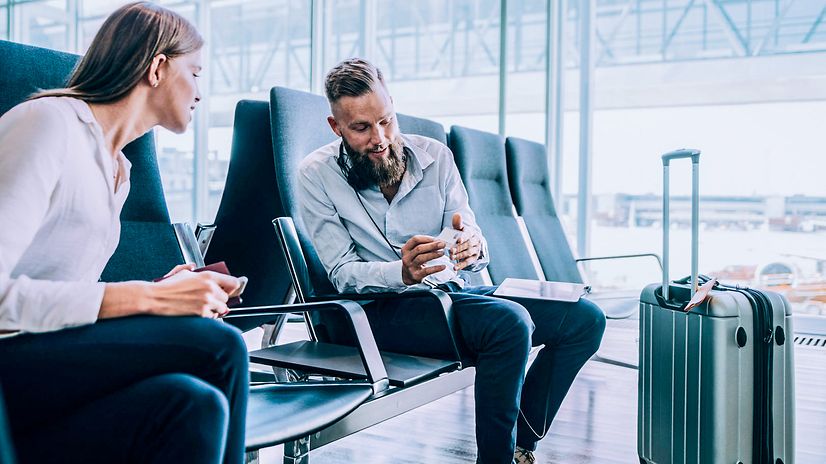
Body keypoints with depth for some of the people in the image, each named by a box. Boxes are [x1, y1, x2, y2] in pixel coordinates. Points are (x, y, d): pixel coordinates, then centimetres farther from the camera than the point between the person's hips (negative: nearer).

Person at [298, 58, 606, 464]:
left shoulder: (434, 155, 5)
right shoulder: (317, 175, -5)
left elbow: (471, 241, 2)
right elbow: (341, 272, -10)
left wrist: (473, 249, -25)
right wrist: (401, 273, -31)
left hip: (453, 291, 6)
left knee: (584, 318, -3)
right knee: (510, 322, -32)